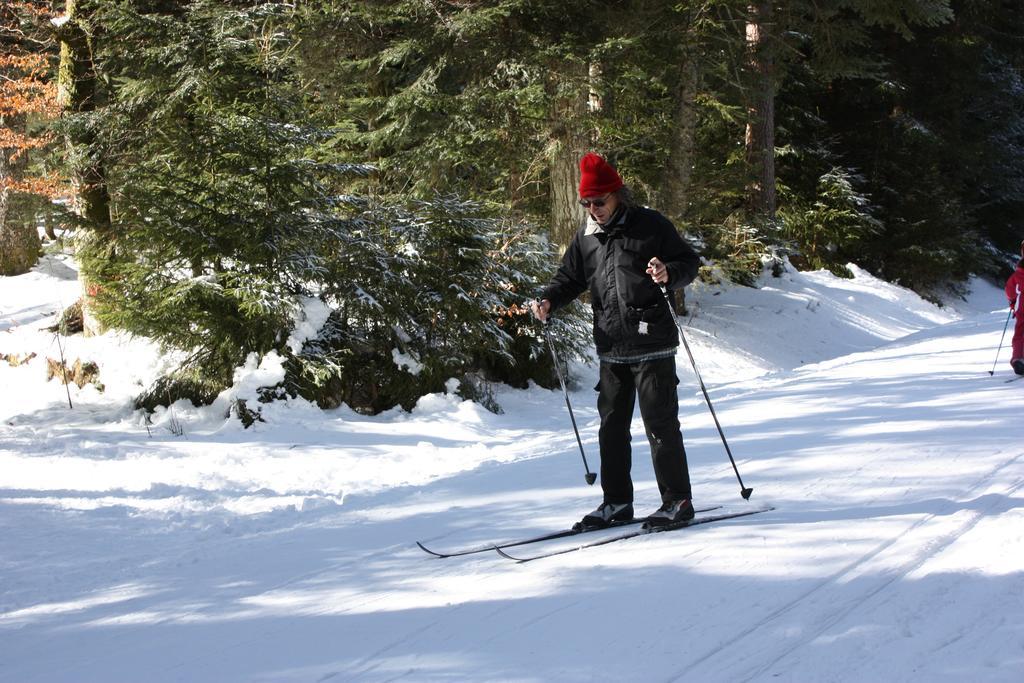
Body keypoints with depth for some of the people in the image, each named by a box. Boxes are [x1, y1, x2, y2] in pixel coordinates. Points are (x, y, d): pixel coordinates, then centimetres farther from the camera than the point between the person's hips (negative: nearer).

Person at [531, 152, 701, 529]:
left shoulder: (651, 225, -5)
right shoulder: (586, 236, 11)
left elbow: (689, 261, -2)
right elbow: (570, 277, 19)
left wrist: (669, 274, -24)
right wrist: (548, 300, 0)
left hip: (652, 345, -6)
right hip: (611, 349, 6)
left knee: (660, 424, -3)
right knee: (612, 425, 9)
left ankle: (677, 501, 5)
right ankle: (617, 501, 18)